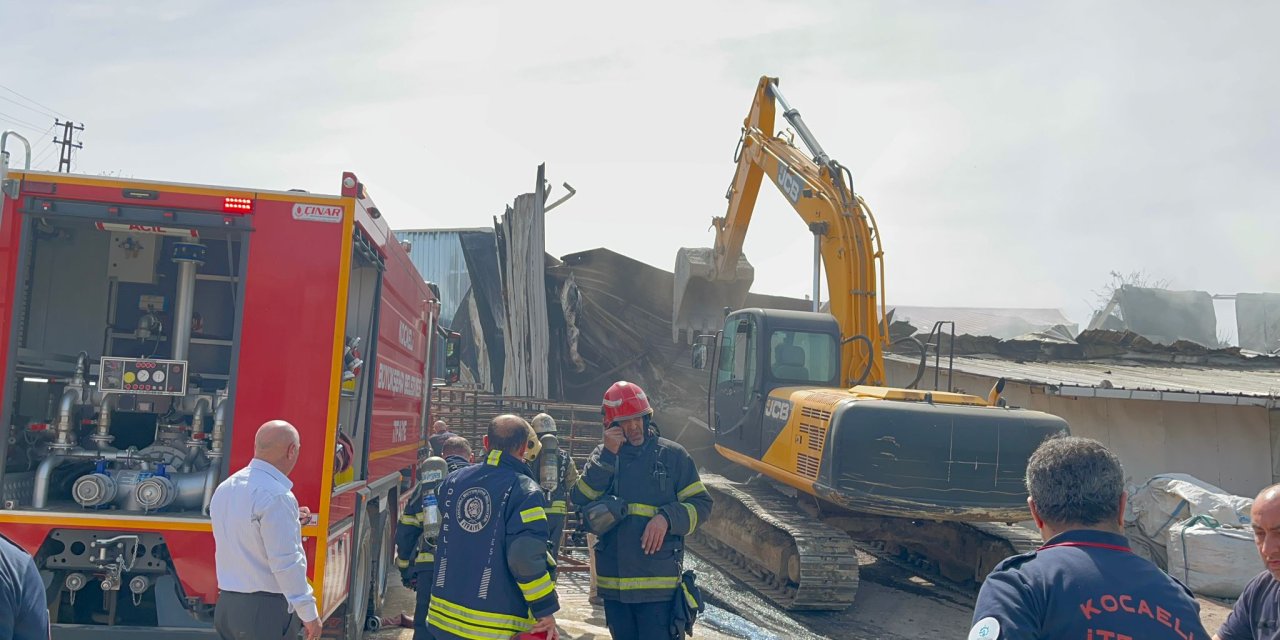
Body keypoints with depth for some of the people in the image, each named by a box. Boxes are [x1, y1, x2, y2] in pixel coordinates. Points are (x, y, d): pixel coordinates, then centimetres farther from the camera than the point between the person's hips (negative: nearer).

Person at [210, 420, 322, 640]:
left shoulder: (225, 488, 9)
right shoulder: (276, 496, -18)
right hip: (266, 611, -8)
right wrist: (309, 613, -14)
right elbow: (286, 563, -20)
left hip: (226, 605, 8)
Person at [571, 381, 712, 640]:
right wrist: (608, 456, -13)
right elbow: (581, 501, -6)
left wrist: (667, 518, -16)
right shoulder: (602, 456, 7)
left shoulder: (672, 455, -1)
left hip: (658, 582, -3)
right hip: (612, 582, 4)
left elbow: (701, 503, 1)